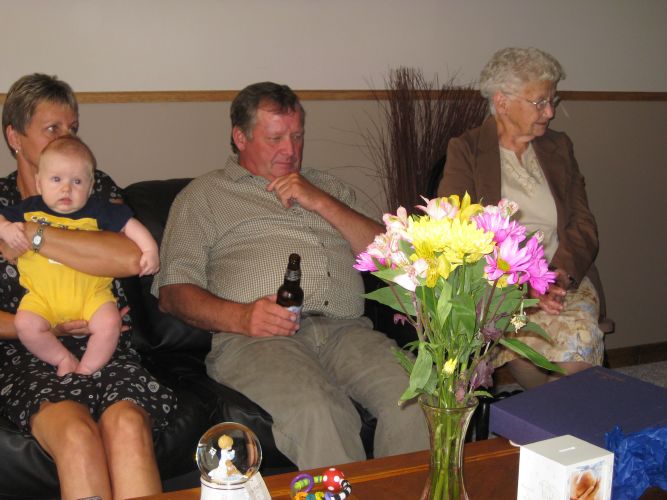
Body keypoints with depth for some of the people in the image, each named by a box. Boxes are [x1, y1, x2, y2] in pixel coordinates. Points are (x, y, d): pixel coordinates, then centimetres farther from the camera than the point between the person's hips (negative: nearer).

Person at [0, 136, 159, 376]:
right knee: (25, 325, -25)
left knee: (109, 324, -23)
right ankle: (64, 359, -2)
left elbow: (129, 223, 7)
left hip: (90, 293, 0)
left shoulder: (97, 210, 2)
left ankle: (85, 370, -2)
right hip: (43, 294, 1)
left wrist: (149, 250, -6)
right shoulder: (30, 208, 5)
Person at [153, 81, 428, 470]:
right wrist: (241, 317, -11)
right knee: (316, 414, -35)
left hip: (346, 330, 4)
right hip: (256, 337, -3)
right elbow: (174, 291, 7)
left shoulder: (328, 187, 29)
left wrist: (322, 203, 6)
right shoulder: (204, 196, 18)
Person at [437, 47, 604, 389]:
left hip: (561, 280, 3)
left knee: (581, 336, -30)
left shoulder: (559, 148, 17)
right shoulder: (465, 150, 3)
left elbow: (583, 225, 11)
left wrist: (562, 273, -11)